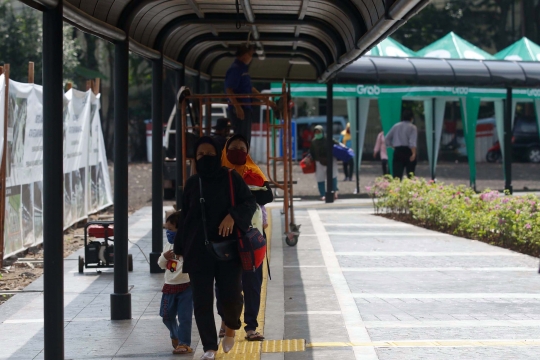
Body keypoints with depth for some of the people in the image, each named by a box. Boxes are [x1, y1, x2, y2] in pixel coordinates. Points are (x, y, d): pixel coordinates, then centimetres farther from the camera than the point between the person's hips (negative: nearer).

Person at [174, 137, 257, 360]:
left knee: (231, 295, -8)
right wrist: (179, 247, 11)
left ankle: (231, 326, 26)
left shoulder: (231, 178, 1)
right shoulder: (192, 184, 9)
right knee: (202, 300, -4)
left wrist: (233, 216, -23)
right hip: (198, 250, 2)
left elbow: (250, 203, -4)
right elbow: (184, 217, 13)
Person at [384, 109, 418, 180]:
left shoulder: (395, 126, 11)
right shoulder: (412, 127, -1)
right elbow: (413, 142, -16)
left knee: (397, 175, -5)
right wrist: (414, 153, -21)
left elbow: (387, 140, 12)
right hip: (408, 151, -3)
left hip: (397, 152, 3)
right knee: (410, 174, 6)